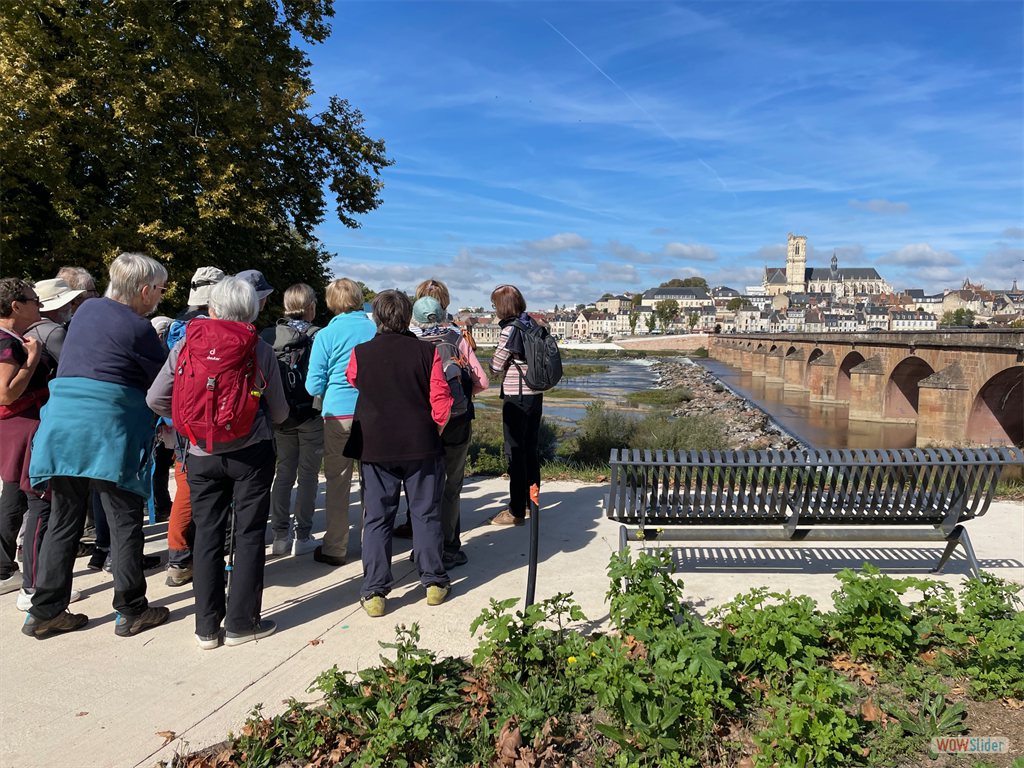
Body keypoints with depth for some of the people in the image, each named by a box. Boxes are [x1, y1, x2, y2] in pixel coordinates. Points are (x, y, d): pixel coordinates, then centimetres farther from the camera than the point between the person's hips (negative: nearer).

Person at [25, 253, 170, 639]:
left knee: (64, 521, 14)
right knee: (125, 521, 3)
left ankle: (45, 612, 20)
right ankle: (131, 611, 11)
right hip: (108, 429, -7)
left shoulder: (87, 309, 13)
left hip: (62, 425, 7)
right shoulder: (138, 328, -8)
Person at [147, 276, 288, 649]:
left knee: (207, 535, 10)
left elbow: (156, 399, -2)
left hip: (202, 455, 2)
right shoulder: (260, 349, -5)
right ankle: (241, 622, 13)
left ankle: (207, 627, 16)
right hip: (251, 452, -2)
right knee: (249, 535, 7)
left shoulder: (188, 345, -1)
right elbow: (279, 412, -1)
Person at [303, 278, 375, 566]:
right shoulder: (377, 330, 1)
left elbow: (313, 386, -4)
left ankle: (335, 548, 14)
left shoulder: (326, 335, -5)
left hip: (339, 415, -2)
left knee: (338, 481, 8)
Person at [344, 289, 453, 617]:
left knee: (376, 517, 7)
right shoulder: (427, 351, -7)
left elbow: (352, 380, 17)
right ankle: (433, 581, 19)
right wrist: (434, 431, 8)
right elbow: (441, 399, -7)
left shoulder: (360, 353, -4)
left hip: (375, 446, 1)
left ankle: (374, 591, 8)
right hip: (421, 445, 0)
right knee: (426, 514, 12)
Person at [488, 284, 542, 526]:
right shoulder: (532, 325, 7)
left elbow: (496, 367, -8)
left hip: (516, 397, -8)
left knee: (515, 453, -2)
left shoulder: (509, 330, -14)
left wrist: (492, 359, 11)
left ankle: (516, 511, 3)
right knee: (530, 449, 17)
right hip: (535, 395, 8)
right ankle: (532, 501, 29)